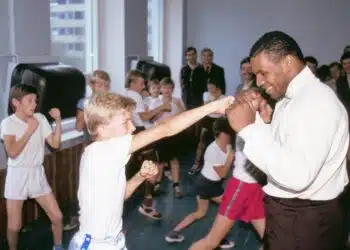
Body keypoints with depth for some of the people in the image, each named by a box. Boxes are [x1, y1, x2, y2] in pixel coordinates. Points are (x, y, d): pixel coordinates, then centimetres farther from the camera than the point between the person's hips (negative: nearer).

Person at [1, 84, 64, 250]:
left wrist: (58, 120, -10)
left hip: (37, 174, 4)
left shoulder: (40, 119, 1)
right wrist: (30, 130, -20)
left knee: (57, 217, 6)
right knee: (14, 226, 2)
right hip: (17, 176, -3)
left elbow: (55, 144, -1)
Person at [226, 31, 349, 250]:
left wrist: (249, 127, -28)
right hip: (287, 213, 9)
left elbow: (297, 176, -33)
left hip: (305, 222, -9)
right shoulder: (290, 98, 10)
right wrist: (263, 120, -5)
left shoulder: (316, 101, -22)